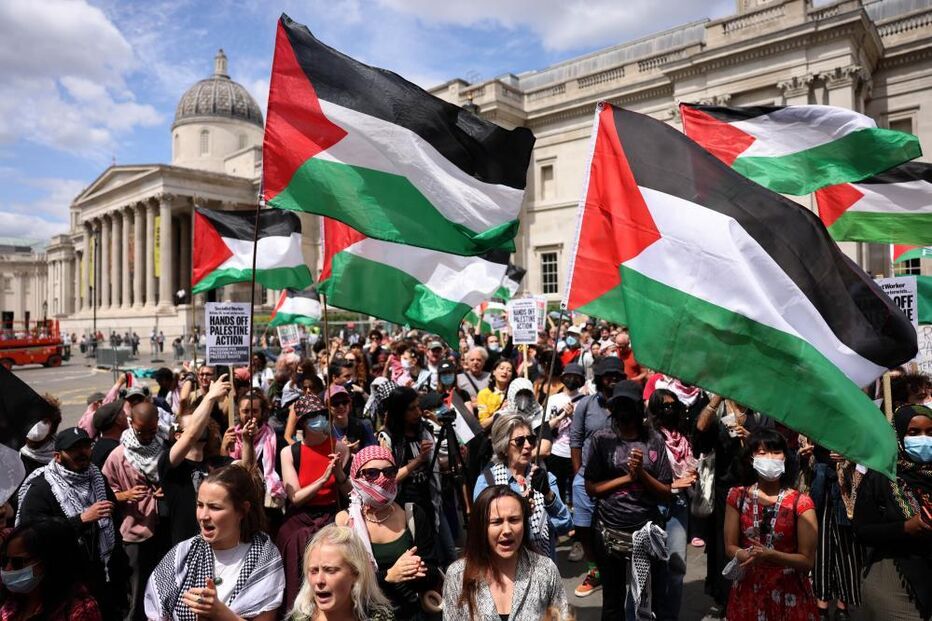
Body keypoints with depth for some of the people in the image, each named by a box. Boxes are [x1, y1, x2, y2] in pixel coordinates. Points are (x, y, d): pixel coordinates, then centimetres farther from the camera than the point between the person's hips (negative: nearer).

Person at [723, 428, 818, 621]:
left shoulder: (800, 503, -9)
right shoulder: (737, 497, -2)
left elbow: (807, 560, -9)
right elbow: (730, 547, 1)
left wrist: (769, 555, -24)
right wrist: (748, 556, -20)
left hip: (789, 594, -2)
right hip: (747, 592, 2)